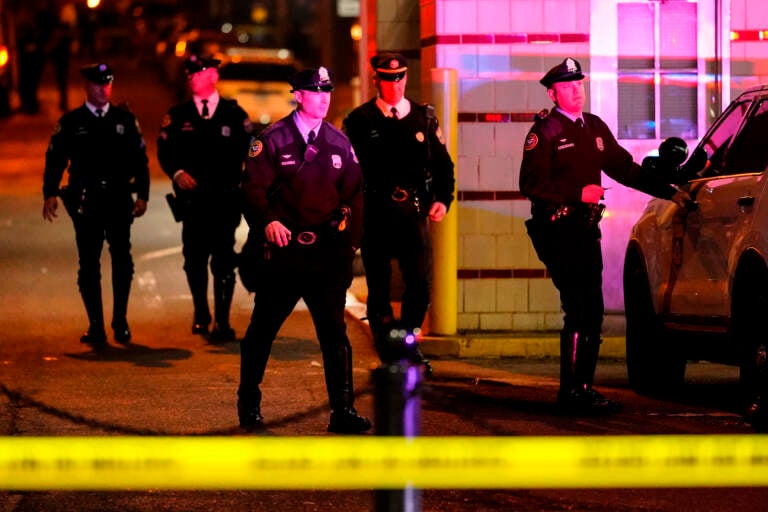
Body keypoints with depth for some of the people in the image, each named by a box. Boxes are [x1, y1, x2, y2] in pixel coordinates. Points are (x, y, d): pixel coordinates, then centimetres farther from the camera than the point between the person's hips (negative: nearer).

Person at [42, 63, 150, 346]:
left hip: (119, 200, 0)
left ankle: (120, 321, 6)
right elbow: (55, 160, 4)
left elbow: (140, 160, 12)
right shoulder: (70, 123, 7)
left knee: (122, 260, -7)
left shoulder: (125, 120, 10)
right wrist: (50, 194, -7)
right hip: (86, 202, 0)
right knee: (89, 265, 0)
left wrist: (142, 194, 3)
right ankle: (96, 326, 7)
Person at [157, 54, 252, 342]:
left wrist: (238, 182, -5)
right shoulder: (178, 116, 8)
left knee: (223, 259, -6)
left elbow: (247, 153, 5)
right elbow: (165, 151, 4)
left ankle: (222, 322, -3)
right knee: (194, 259, 8)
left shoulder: (234, 114, 5)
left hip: (225, 199, -2)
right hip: (192, 197, 2)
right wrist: (177, 172, -13)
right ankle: (201, 313, 27)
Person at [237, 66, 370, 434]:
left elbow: (353, 193, 13)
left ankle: (343, 410, 1)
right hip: (284, 250, -2)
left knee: (334, 331, -1)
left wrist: (351, 242, 5)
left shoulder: (339, 142, 9)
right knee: (262, 329, 7)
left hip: (328, 252, 3)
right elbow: (254, 187, -5)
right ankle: (248, 404, 22)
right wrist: (268, 221, -23)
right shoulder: (272, 140, -2)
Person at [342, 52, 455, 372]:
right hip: (376, 214, -1)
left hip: (414, 212, 1)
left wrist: (443, 199, -1)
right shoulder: (360, 121, 4)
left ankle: (407, 342, 11)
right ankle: (389, 354, 15)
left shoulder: (424, 118, 10)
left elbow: (442, 163, 13)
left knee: (420, 279, -10)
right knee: (379, 286, 4)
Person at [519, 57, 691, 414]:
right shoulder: (544, 132, -6)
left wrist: (669, 193, 18)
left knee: (591, 313, 8)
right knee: (579, 311, -12)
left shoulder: (594, 127, 16)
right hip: (558, 232, -8)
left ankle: (582, 389, 15)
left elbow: (625, 169, 21)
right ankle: (571, 393, -8)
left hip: (586, 229, 8)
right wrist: (579, 194, -17)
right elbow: (531, 185, -13)